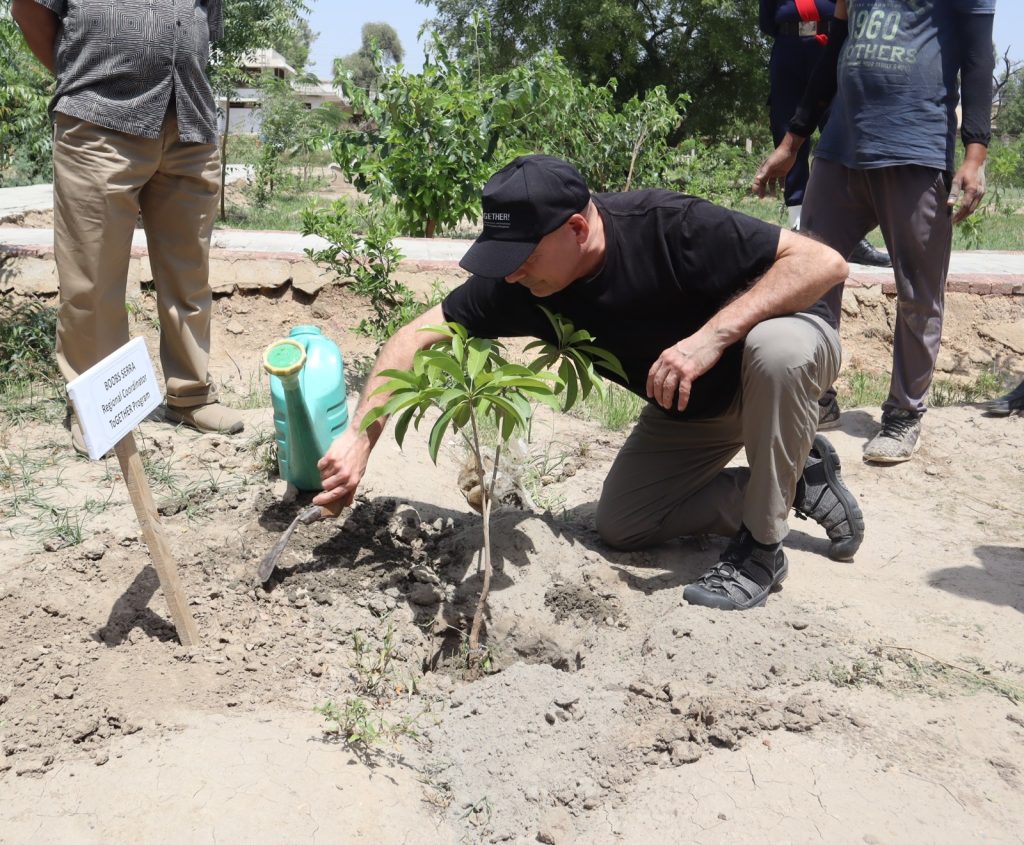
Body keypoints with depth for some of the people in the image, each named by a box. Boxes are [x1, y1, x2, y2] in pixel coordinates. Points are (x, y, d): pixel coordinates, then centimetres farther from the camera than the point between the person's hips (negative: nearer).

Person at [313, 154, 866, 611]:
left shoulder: (669, 228, -36)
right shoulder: (519, 285, -21)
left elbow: (825, 262, -36)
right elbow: (416, 335, -16)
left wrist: (713, 335, -46)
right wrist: (361, 438, -27)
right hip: (690, 407, 6)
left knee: (777, 346, -41)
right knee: (620, 526, -2)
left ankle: (761, 548, -19)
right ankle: (796, 482, 13)